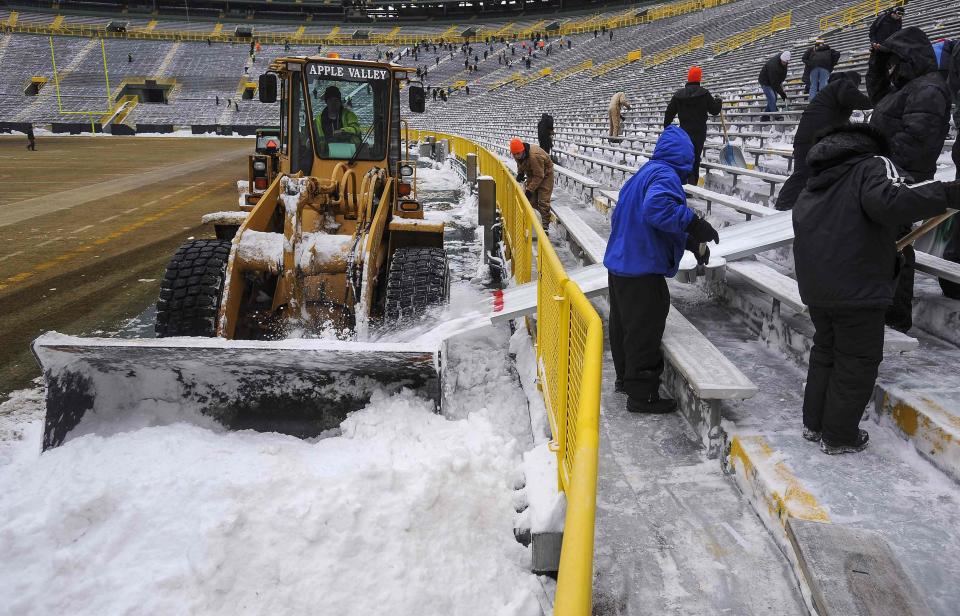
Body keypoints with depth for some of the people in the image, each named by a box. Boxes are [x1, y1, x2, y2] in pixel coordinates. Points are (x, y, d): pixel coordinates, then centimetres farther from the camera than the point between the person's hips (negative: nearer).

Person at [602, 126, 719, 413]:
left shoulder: (644, 173, 13)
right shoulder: (665, 176, -17)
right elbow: (657, 207, -37)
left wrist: (689, 239, 12)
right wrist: (694, 225, -29)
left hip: (620, 264, 10)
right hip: (642, 269, -10)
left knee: (624, 323, 21)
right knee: (644, 331, 1)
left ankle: (626, 377, 38)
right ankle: (642, 395, 11)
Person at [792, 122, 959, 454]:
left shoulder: (814, 184, 19)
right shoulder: (873, 165, -6)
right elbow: (889, 200, -28)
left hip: (815, 287, 8)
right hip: (857, 289, -8)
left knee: (825, 352, 21)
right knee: (857, 362, 5)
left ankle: (813, 423, 29)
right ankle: (839, 436, 13)